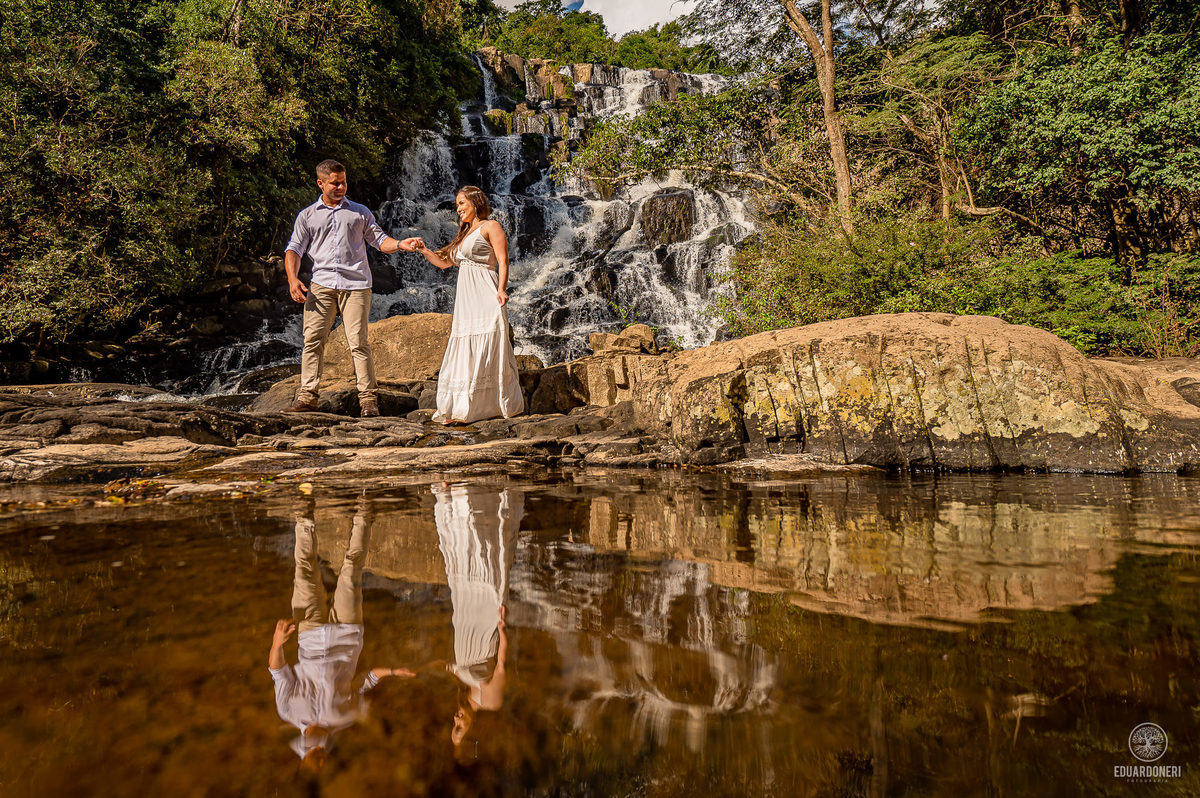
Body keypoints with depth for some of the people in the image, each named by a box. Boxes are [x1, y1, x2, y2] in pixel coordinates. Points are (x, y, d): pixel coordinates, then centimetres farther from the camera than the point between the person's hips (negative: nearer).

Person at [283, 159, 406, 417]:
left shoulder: (360, 212, 18)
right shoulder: (307, 216, 17)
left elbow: (379, 240, 14)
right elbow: (294, 249, 13)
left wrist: (400, 244, -7)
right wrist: (293, 278, -4)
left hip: (356, 284, -1)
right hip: (321, 284, 1)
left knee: (358, 342, -8)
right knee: (313, 339, -7)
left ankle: (368, 398, -4)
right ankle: (307, 396, -3)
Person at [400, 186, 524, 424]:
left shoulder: (490, 226, 4)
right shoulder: (465, 233, 27)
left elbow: (503, 260, -7)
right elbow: (443, 262, 32)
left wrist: (502, 289, -21)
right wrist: (423, 249, 19)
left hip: (485, 297, -8)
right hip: (465, 300, 8)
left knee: (483, 352, -11)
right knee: (463, 353, 3)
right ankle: (460, 409, 4)